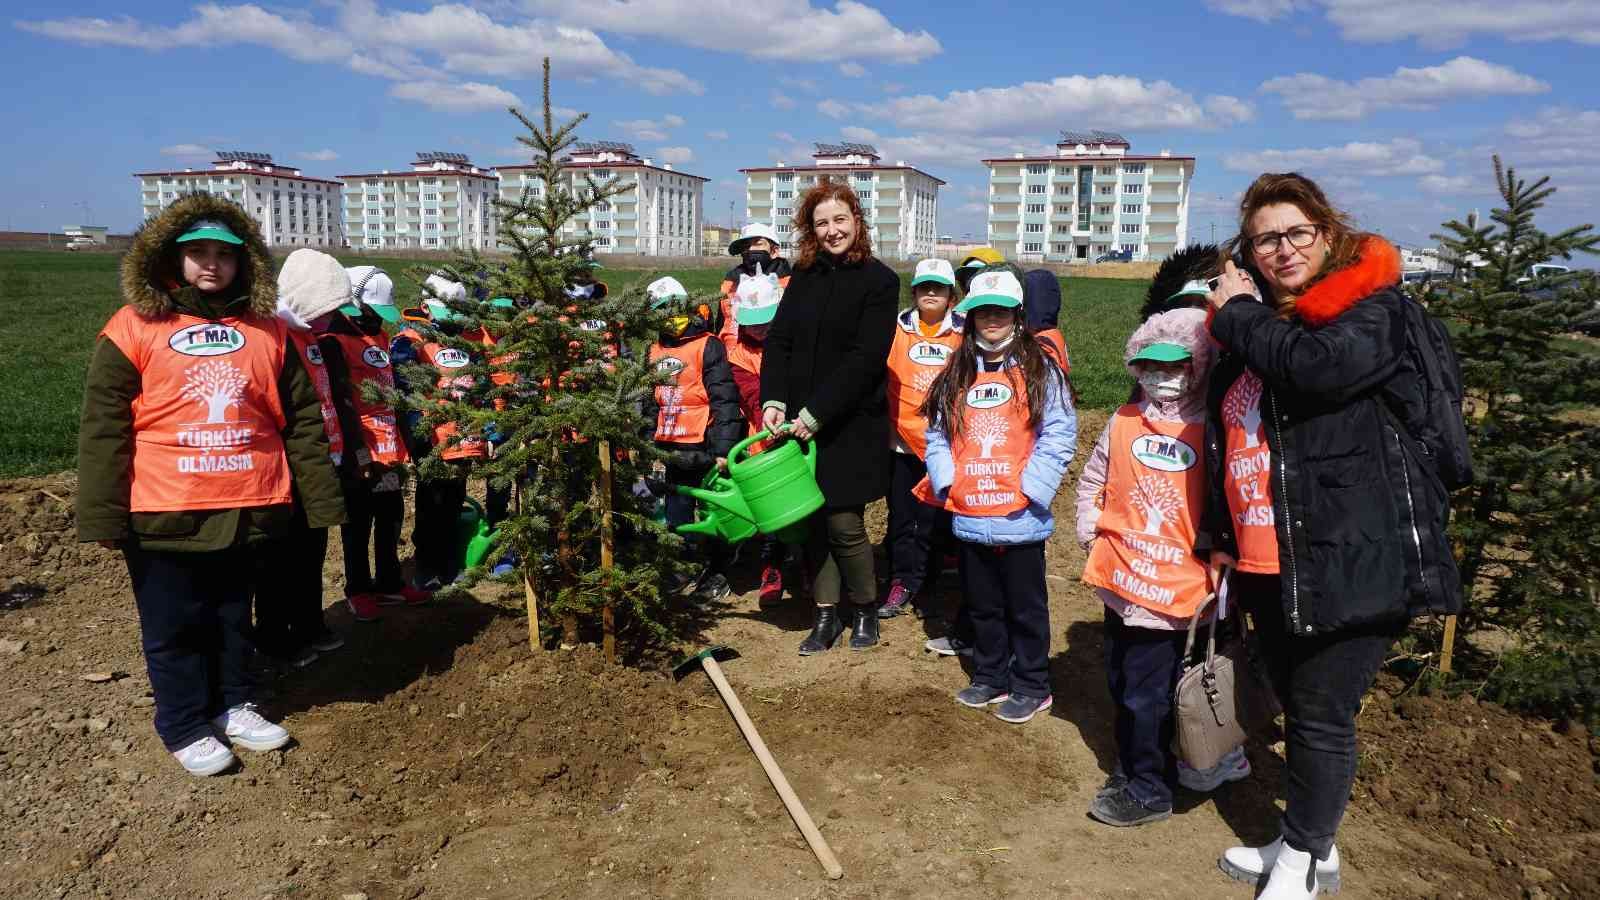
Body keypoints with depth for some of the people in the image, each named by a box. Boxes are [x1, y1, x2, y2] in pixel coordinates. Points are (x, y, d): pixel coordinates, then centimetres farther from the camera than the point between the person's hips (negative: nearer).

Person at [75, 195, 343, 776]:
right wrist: (103, 516, -10)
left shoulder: (267, 330, 4)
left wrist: (321, 498, 2)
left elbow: (303, 420, 5)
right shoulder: (134, 328, -4)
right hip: (164, 514, -2)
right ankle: (185, 728, 25)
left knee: (233, 616, 17)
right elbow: (103, 429, -5)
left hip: (246, 508, 3)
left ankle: (232, 706, 34)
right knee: (174, 626, 10)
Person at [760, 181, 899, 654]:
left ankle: (865, 609, 20)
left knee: (844, 522, -3)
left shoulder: (879, 280, -5)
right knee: (811, 519, 7)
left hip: (851, 424, -4)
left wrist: (816, 414, -17)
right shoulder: (805, 277, 10)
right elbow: (778, 340, 5)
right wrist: (773, 401, -11)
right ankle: (826, 615, 21)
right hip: (799, 421, 5)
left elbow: (865, 358, -13)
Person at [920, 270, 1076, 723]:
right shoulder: (957, 373, 10)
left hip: (1020, 519, -5)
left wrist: (1030, 486, -16)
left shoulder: (1039, 370, -4)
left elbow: (1059, 435, -9)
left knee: (1025, 606, 8)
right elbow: (938, 434, 10)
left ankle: (1031, 686, 22)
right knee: (982, 605, 18)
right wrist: (947, 481, -5)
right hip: (970, 517, 5)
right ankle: (990, 677, 33)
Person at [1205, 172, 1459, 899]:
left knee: (1322, 716, 1)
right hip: (1269, 562, 7)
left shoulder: (1372, 309, -9)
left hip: (1352, 559, -7)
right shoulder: (1255, 325, 12)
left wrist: (1237, 314, -14)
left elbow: (1319, 365, -31)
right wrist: (1225, 536, 20)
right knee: (1296, 706, 18)